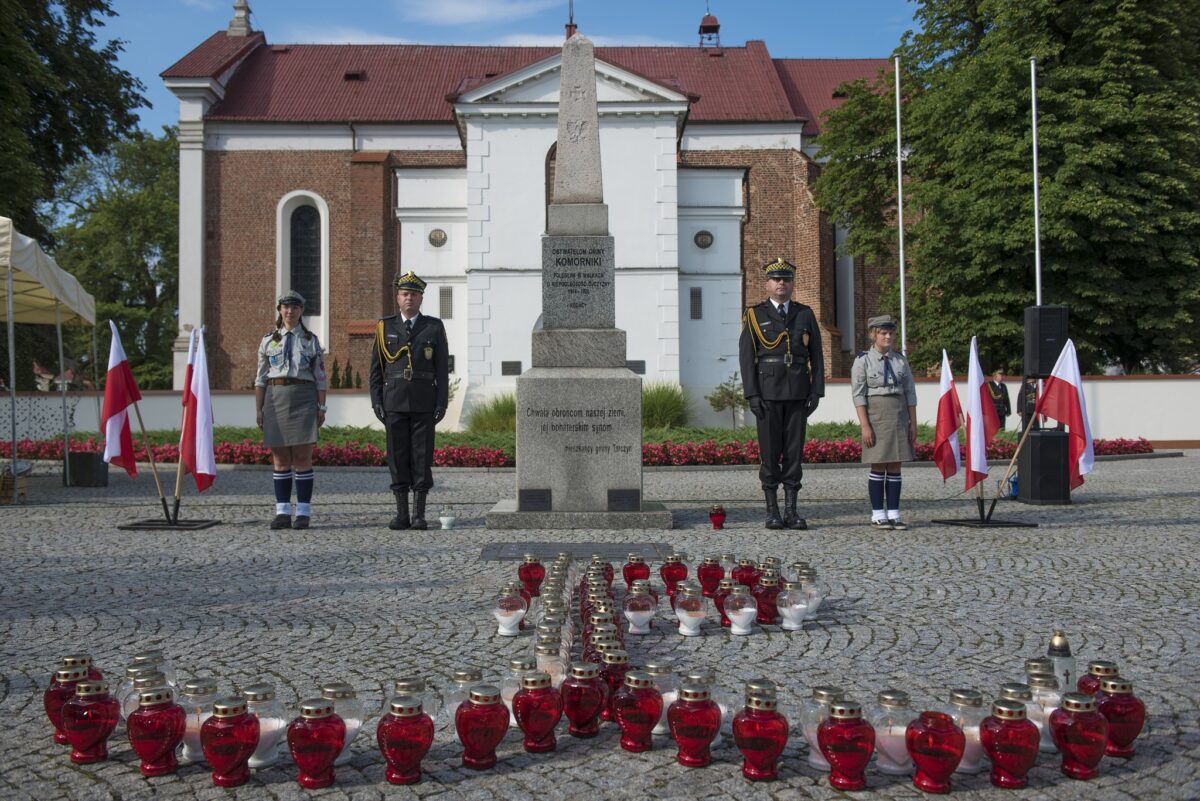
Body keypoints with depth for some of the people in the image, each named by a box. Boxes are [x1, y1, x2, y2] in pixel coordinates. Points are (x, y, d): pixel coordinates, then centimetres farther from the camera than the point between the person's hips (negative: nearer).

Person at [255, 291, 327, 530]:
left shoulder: (311, 340, 6)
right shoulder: (268, 340, 10)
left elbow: (320, 377, 5)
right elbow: (261, 378, 10)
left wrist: (321, 407, -2)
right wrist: (259, 409, 4)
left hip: (303, 400, -2)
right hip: (275, 398, 2)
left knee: (303, 457, -2)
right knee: (280, 458, 4)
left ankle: (303, 513, 2)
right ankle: (282, 512, 8)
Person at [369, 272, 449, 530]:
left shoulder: (434, 327, 4)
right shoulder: (385, 327, 7)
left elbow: (442, 368, 2)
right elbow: (376, 368, 7)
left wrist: (442, 403, -5)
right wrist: (376, 401, -2)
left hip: (424, 401, -1)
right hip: (394, 401, 1)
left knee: (422, 456, -1)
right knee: (397, 456, 2)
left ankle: (419, 515, 4)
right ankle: (401, 514, 8)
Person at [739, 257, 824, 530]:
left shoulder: (805, 314, 9)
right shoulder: (755, 315, 1)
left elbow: (816, 356, 7)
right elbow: (746, 357, -4)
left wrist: (816, 392, -2)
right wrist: (752, 395, -12)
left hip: (798, 393, 2)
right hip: (768, 393, -2)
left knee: (795, 451, 3)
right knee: (769, 452, 0)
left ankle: (791, 510, 9)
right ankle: (772, 511, 7)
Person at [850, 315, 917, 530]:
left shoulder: (900, 360, 10)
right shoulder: (863, 361, -2)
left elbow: (910, 393, 11)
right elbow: (858, 394, -7)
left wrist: (913, 423, 6)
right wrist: (865, 425, -14)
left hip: (899, 417, 4)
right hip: (876, 415, -4)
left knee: (895, 467, 4)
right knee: (878, 466, -2)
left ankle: (893, 514, 9)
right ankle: (878, 515, 4)